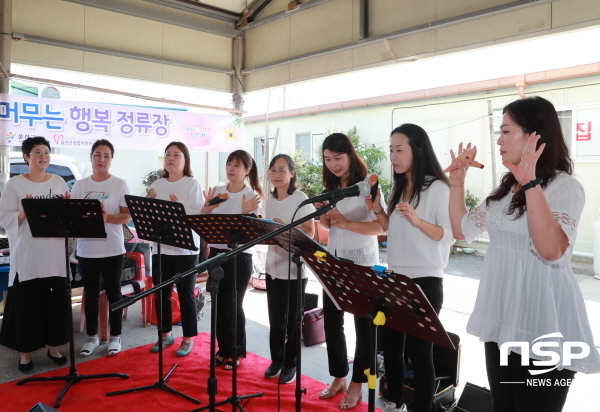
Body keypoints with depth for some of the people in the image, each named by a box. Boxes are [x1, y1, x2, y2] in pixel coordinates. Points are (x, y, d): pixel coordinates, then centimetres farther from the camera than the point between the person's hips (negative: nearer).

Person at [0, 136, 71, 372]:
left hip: (56, 253, 3)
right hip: (27, 254, -3)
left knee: (57, 300, 8)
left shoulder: (59, 182, 9)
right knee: (26, 303, 2)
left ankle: (54, 347, 24)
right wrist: (24, 212, -22)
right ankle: (25, 352, 18)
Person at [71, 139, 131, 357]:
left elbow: (128, 215, -5)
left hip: (112, 249, -3)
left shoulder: (120, 184, -2)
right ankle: (92, 336, 26)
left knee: (113, 292, 7)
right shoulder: (80, 185, 7)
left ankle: (115, 336, 20)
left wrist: (107, 218, -22)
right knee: (90, 293, 12)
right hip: (86, 249, 3)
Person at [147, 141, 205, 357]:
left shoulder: (193, 184, -3)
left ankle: (188, 338, 17)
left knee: (186, 295, 4)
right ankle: (166, 334, 30)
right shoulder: (156, 185, 10)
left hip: (186, 249, -5)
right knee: (162, 293, 13)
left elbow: (200, 214, -11)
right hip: (160, 248, 5)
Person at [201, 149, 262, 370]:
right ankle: (223, 349, 29)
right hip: (216, 252, 5)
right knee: (219, 303, 12)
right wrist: (206, 208, -11)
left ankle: (237, 352, 21)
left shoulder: (252, 196, -8)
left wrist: (245, 213, -29)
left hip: (240, 255, -5)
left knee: (233, 304, 2)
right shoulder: (216, 191, 6)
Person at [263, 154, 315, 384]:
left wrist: (285, 228, -24)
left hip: (295, 267, -5)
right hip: (273, 266, 5)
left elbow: (310, 232, -12)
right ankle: (276, 360, 27)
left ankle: (290, 364, 20)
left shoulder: (301, 199, -8)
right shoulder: (269, 201, 10)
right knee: (275, 317, 12)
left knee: (292, 318, 6)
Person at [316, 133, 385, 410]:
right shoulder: (330, 187, 9)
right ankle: (338, 377, 29)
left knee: (363, 324, 6)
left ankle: (357, 385, 20)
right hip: (333, 261, 7)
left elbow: (381, 226, -20)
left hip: (362, 263, -6)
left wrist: (346, 223, -28)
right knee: (331, 320, 12)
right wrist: (322, 215, -6)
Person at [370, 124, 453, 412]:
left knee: (419, 350, 3)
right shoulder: (398, 187, 11)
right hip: (395, 279, 8)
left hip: (424, 281, -8)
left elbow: (449, 236, -16)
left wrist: (417, 220, -30)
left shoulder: (437, 188, -12)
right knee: (390, 345, 16)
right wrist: (376, 207, 0)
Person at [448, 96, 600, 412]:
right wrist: (457, 182, 5)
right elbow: (462, 230, 13)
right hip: (500, 321, 8)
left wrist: (530, 183, -32)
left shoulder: (566, 187, -14)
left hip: (541, 327, -7)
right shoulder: (505, 189, 9)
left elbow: (552, 250, -30)